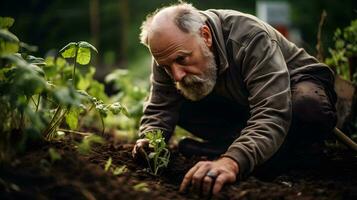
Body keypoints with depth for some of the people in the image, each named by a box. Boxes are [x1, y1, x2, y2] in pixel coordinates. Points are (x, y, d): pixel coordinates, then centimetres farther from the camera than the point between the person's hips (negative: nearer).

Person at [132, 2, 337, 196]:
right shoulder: (169, 50, -17)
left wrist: (232, 162, -61)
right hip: (239, 105, 6)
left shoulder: (251, 38, -35)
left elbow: (271, 117, -45)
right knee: (178, 103, -15)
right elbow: (159, 109, -11)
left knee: (310, 108, -41)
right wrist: (151, 141, -34)